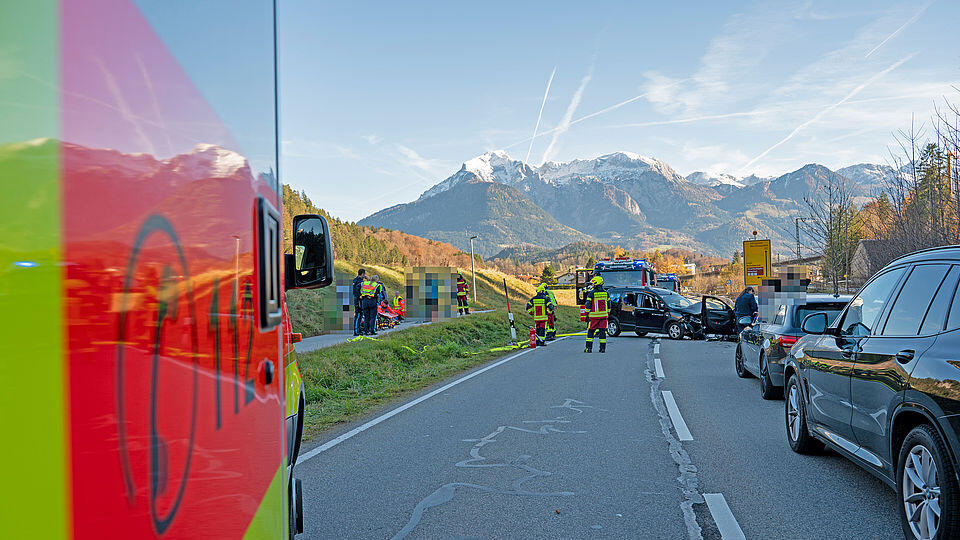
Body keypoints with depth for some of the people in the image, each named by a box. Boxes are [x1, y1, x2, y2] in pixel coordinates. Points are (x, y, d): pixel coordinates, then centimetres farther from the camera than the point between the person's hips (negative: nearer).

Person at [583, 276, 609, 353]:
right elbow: (609, 305, 12)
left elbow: (588, 305, -8)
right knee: (602, 331, 6)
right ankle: (603, 348, 4)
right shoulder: (605, 293, 7)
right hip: (603, 315, 4)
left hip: (594, 315, -4)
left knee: (590, 331, 4)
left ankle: (589, 347, 2)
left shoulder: (591, 293, -8)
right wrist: (608, 314, 20)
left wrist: (587, 314, 0)